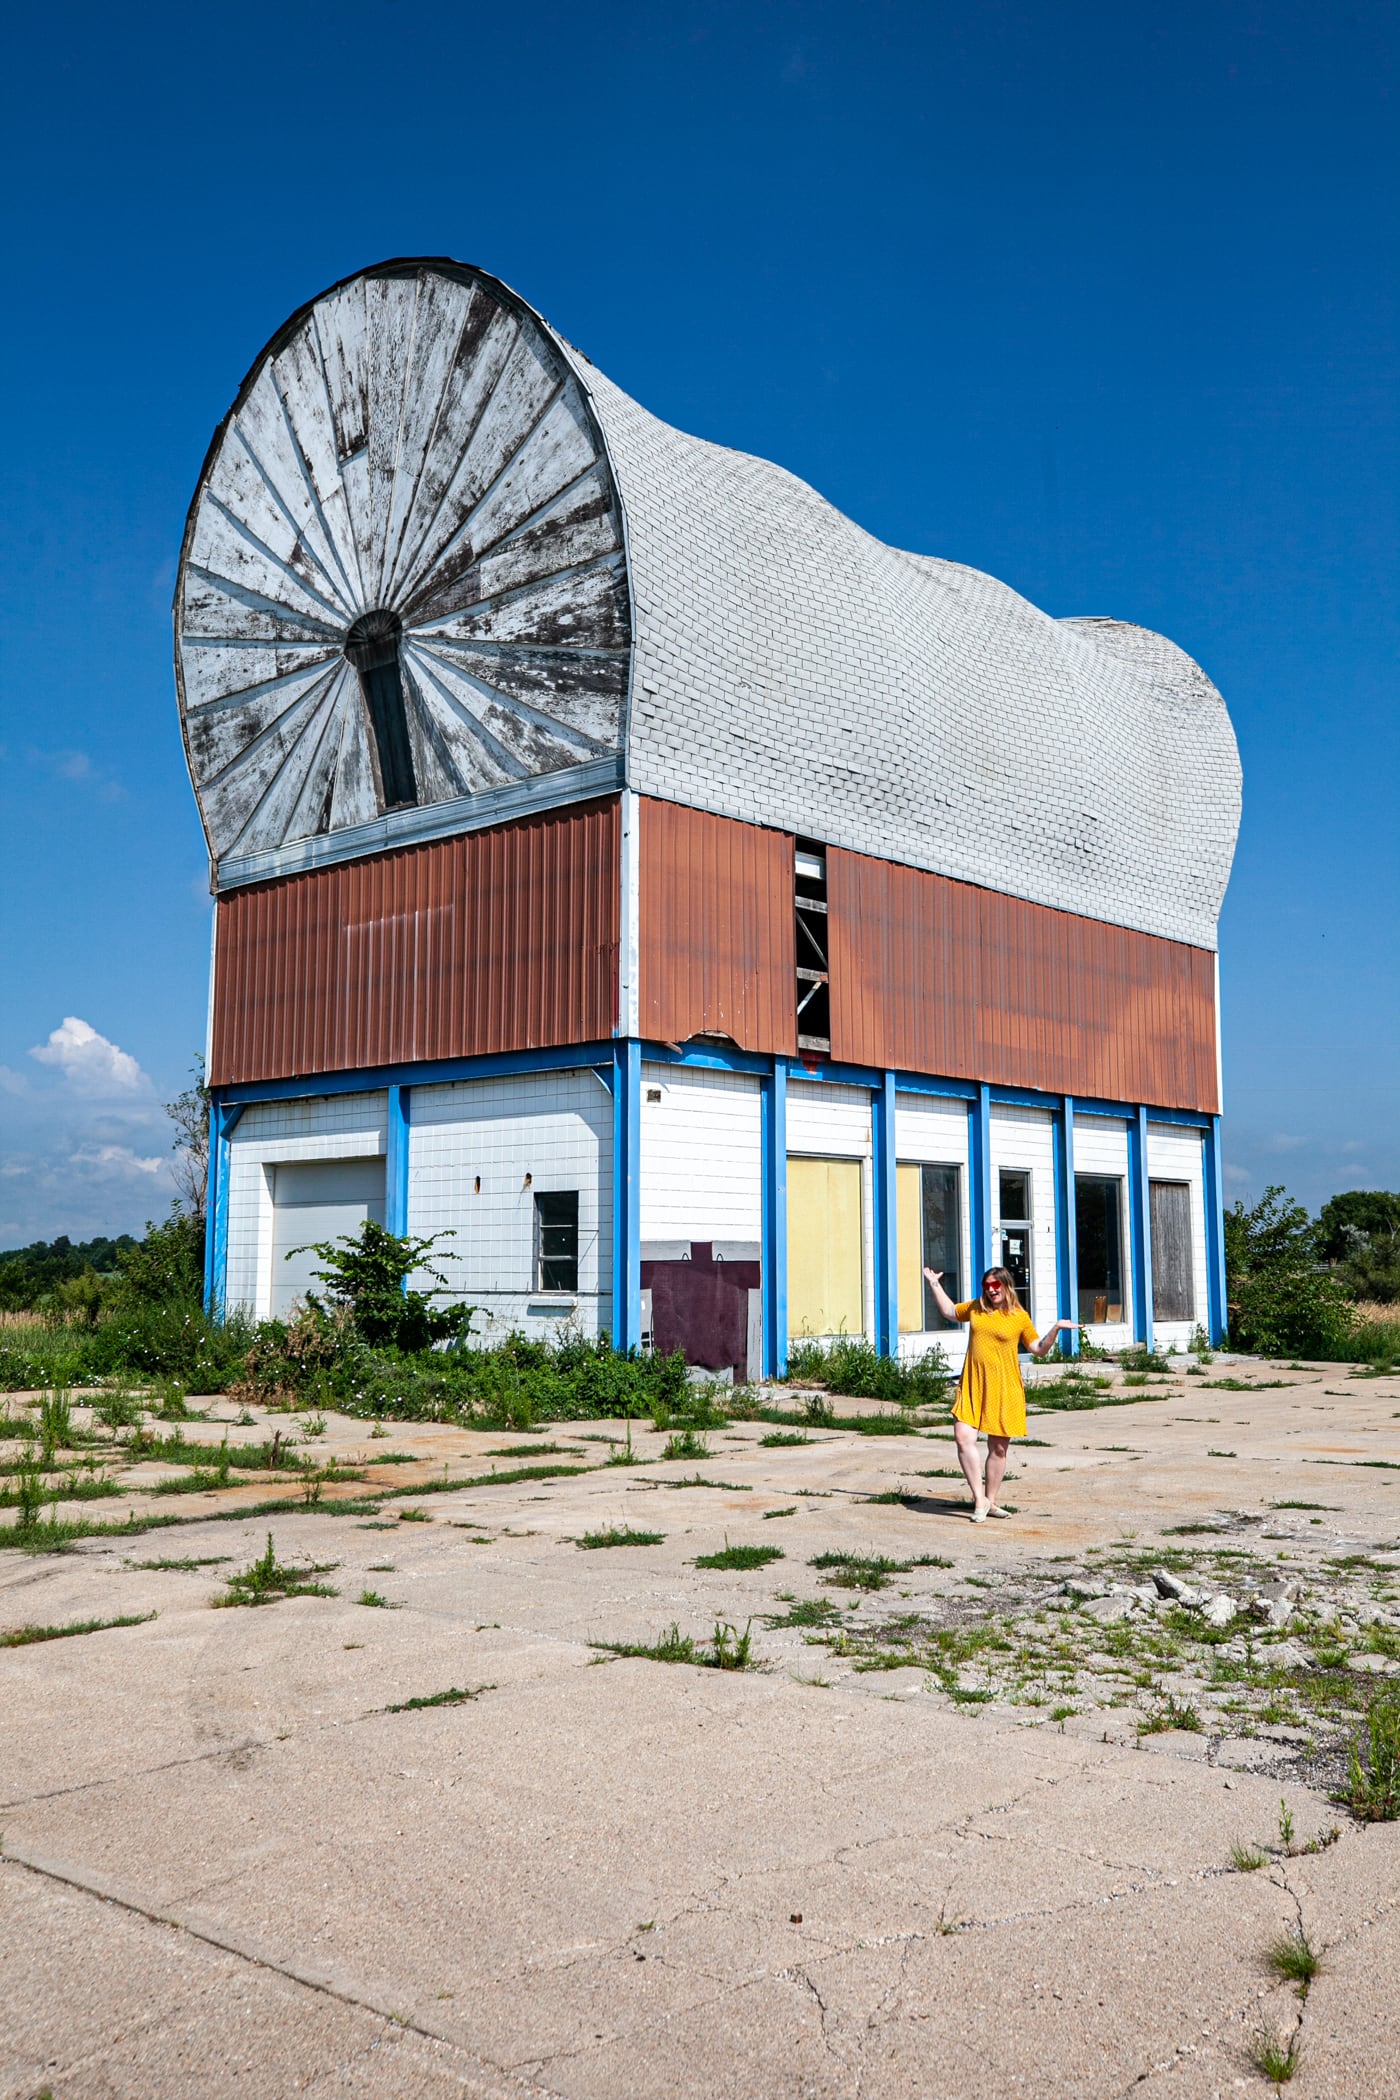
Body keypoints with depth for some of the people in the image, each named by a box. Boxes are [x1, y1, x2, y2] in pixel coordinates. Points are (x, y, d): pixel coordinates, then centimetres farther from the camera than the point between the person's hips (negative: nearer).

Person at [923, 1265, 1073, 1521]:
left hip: (1004, 1389, -2)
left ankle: (990, 1501, 21)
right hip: (973, 1385, 2)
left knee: (999, 1447, 6)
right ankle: (979, 1500, -5)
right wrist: (935, 1284, 27)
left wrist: (1055, 1329, -7)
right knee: (963, 1438, -14)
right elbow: (949, 1311, 29)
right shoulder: (975, 1308, 10)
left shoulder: (1019, 1317, 1)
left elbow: (1038, 1349, 7)